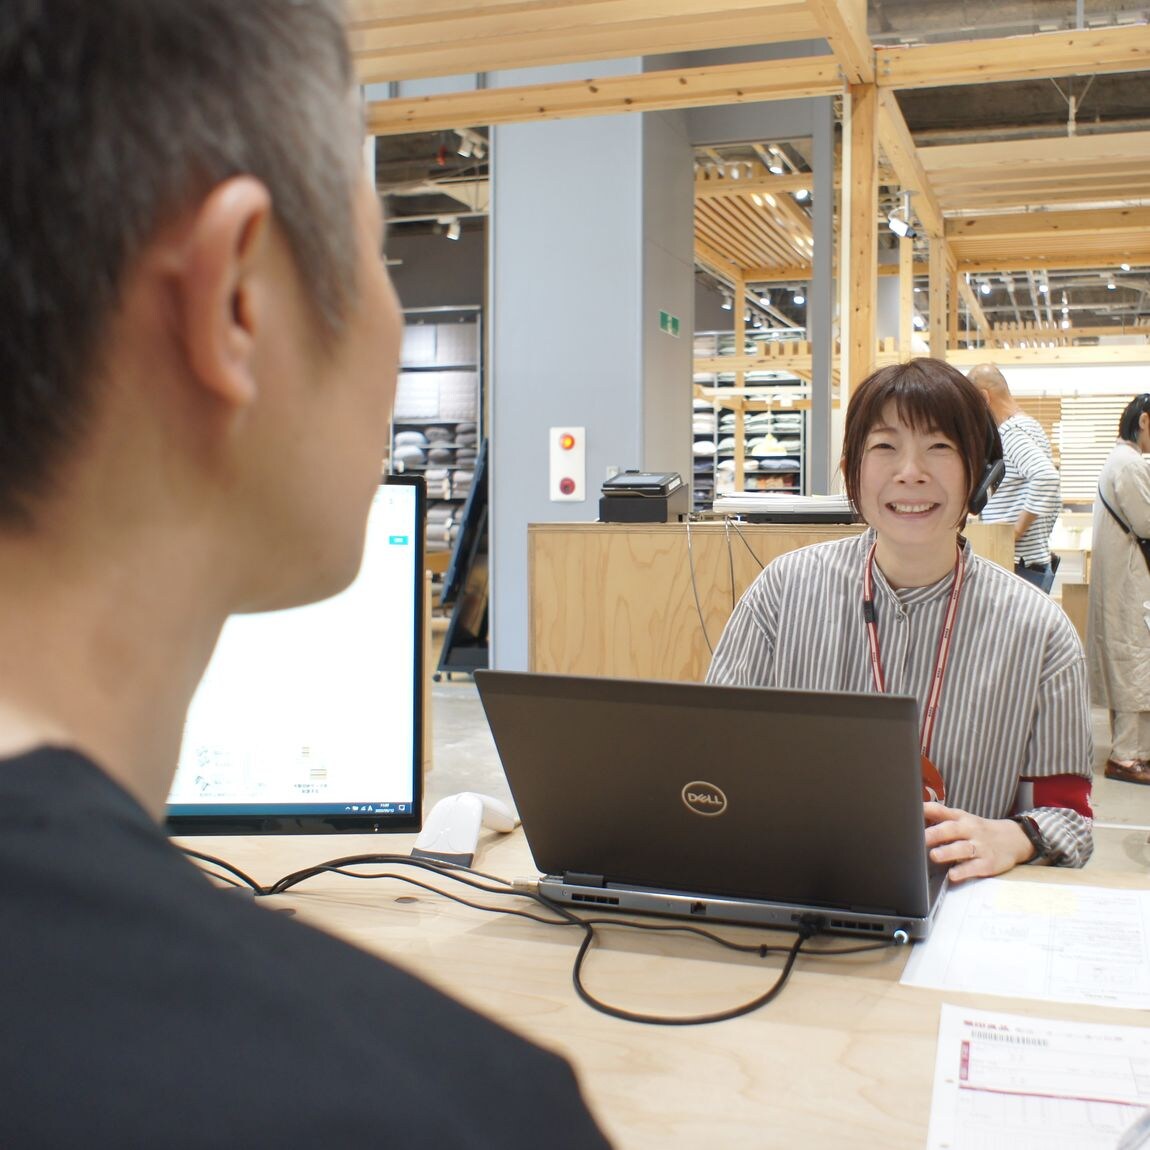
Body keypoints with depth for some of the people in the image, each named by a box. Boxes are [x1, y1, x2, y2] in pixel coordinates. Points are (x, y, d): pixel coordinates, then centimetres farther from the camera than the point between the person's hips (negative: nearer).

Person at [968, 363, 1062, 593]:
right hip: (1038, 559, 10)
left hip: (1020, 565, -10)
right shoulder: (1030, 426, 18)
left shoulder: (1011, 431, -13)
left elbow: (1046, 477, -30)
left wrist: (1017, 530, -23)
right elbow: (1053, 494, 24)